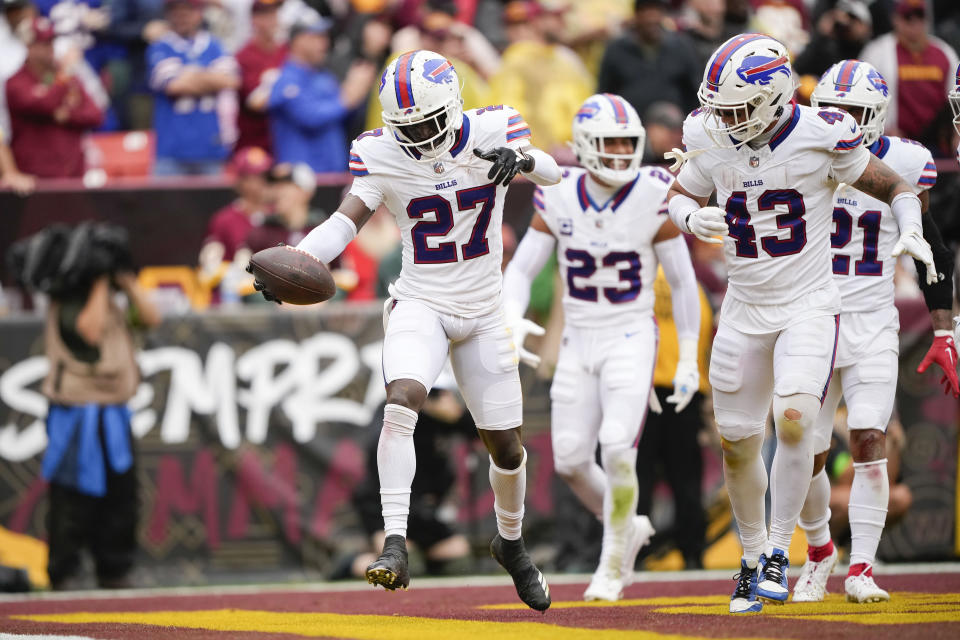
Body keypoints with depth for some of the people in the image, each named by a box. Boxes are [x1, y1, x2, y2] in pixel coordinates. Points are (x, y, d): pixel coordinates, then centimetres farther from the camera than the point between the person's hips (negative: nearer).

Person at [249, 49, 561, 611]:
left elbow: (552, 172, -24)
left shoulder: (490, 132, -10)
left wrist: (519, 157, -48)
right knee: (401, 402, -30)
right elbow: (348, 218, -17)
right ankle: (396, 544, -34)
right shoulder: (383, 155, -10)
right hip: (420, 306, -1)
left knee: (506, 444, 10)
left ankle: (511, 543, 38)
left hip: (484, 314, 1)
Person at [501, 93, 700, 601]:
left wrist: (689, 360, -3)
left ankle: (612, 566, -3)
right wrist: (512, 322, -20)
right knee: (570, 461, 1)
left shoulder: (652, 198, -13)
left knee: (617, 449, -19)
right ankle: (627, 529, 29)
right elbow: (521, 271, 0)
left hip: (631, 339, -3)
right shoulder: (559, 198, -6)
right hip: (579, 342, 3)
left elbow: (683, 281, -4)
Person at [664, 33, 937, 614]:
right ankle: (753, 556, 30)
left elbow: (891, 184, -1)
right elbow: (681, 197, 12)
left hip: (810, 306, -4)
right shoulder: (711, 140, -5)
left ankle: (778, 551, -10)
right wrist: (693, 218, -12)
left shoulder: (821, 136, -15)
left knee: (794, 420, -24)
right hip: (745, 312, 4)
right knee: (738, 445, 8)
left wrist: (912, 232, -19)